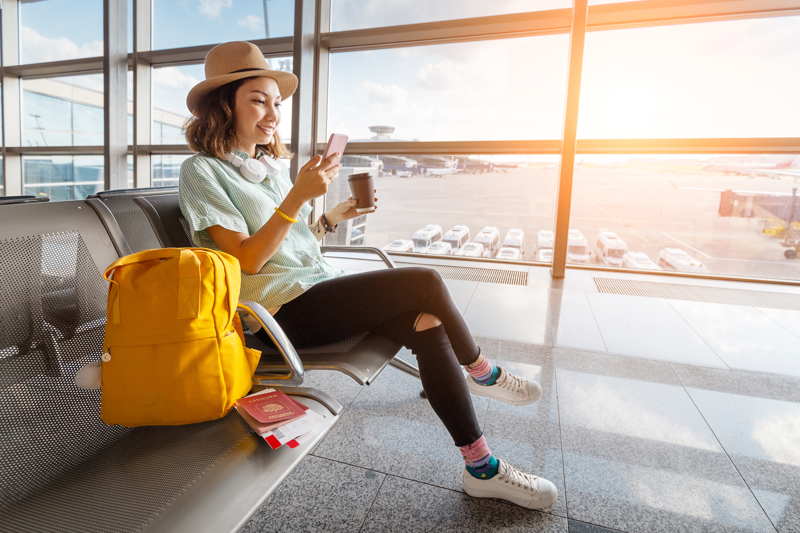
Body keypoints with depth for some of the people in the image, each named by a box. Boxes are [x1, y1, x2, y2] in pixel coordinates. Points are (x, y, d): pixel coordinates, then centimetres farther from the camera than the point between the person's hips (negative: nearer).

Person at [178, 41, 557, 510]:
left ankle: (482, 468, -5)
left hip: (324, 287, 7)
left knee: (427, 326, -16)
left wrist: (333, 218, 6)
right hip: (286, 309, -7)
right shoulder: (202, 171, -3)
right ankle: (481, 373, 7)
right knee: (425, 282, -21)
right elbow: (248, 260, -13)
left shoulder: (272, 164, 18)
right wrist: (299, 195, -19)